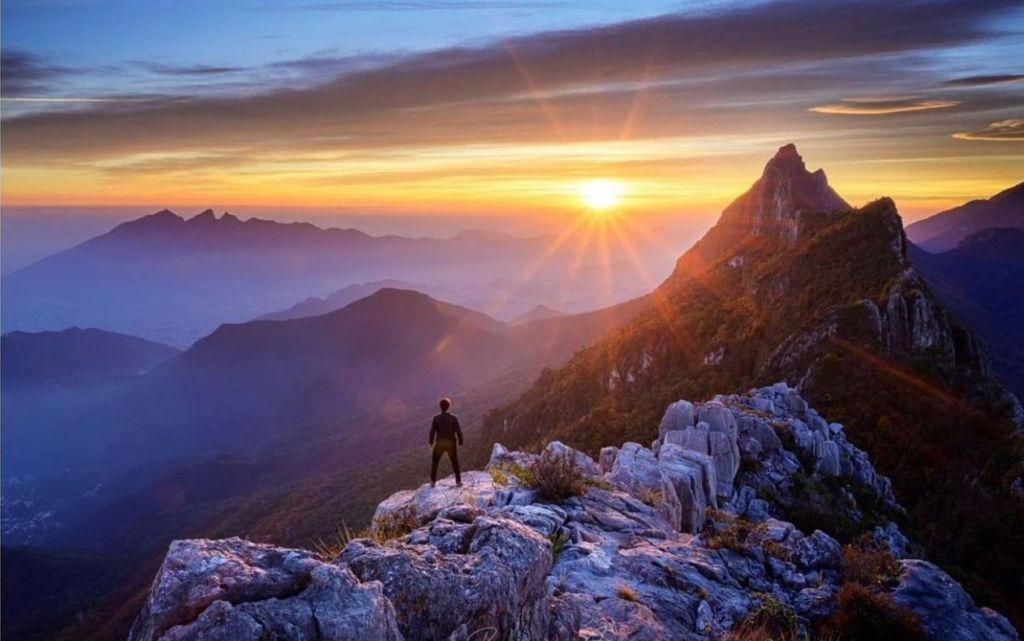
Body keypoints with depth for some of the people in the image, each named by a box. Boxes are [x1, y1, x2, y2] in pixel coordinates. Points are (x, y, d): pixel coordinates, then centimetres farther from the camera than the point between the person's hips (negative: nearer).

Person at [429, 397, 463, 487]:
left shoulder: (436, 418, -11)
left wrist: (431, 443, 1)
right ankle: (458, 481, 16)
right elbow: (459, 432, -10)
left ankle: (433, 482, 15)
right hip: (451, 444, 1)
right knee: (455, 463, 18)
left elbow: (432, 431, -11)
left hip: (439, 444, 0)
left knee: (434, 462, 19)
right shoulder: (454, 418, -10)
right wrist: (461, 443, 1)